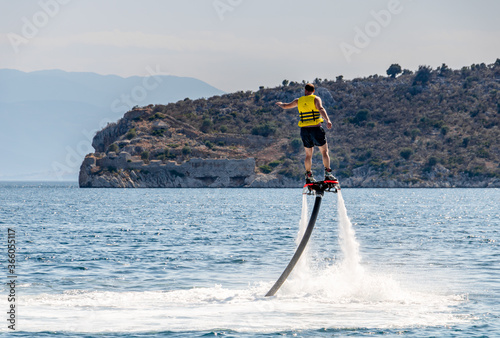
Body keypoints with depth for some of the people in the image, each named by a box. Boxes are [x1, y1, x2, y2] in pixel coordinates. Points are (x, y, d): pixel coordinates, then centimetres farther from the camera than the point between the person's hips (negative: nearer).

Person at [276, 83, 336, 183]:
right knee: (324, 151, 5)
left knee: (308, 154, 14)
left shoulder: (298, 101, 10)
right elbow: (321, 109, -21)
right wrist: (328, 120, -34)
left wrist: (280, 104, 48)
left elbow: (286, 106, 25)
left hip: (304, 130, 4)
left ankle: (309, 176, 12)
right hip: (316, 129, -4)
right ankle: (327, 173, -6)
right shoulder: (316, 99, -2)